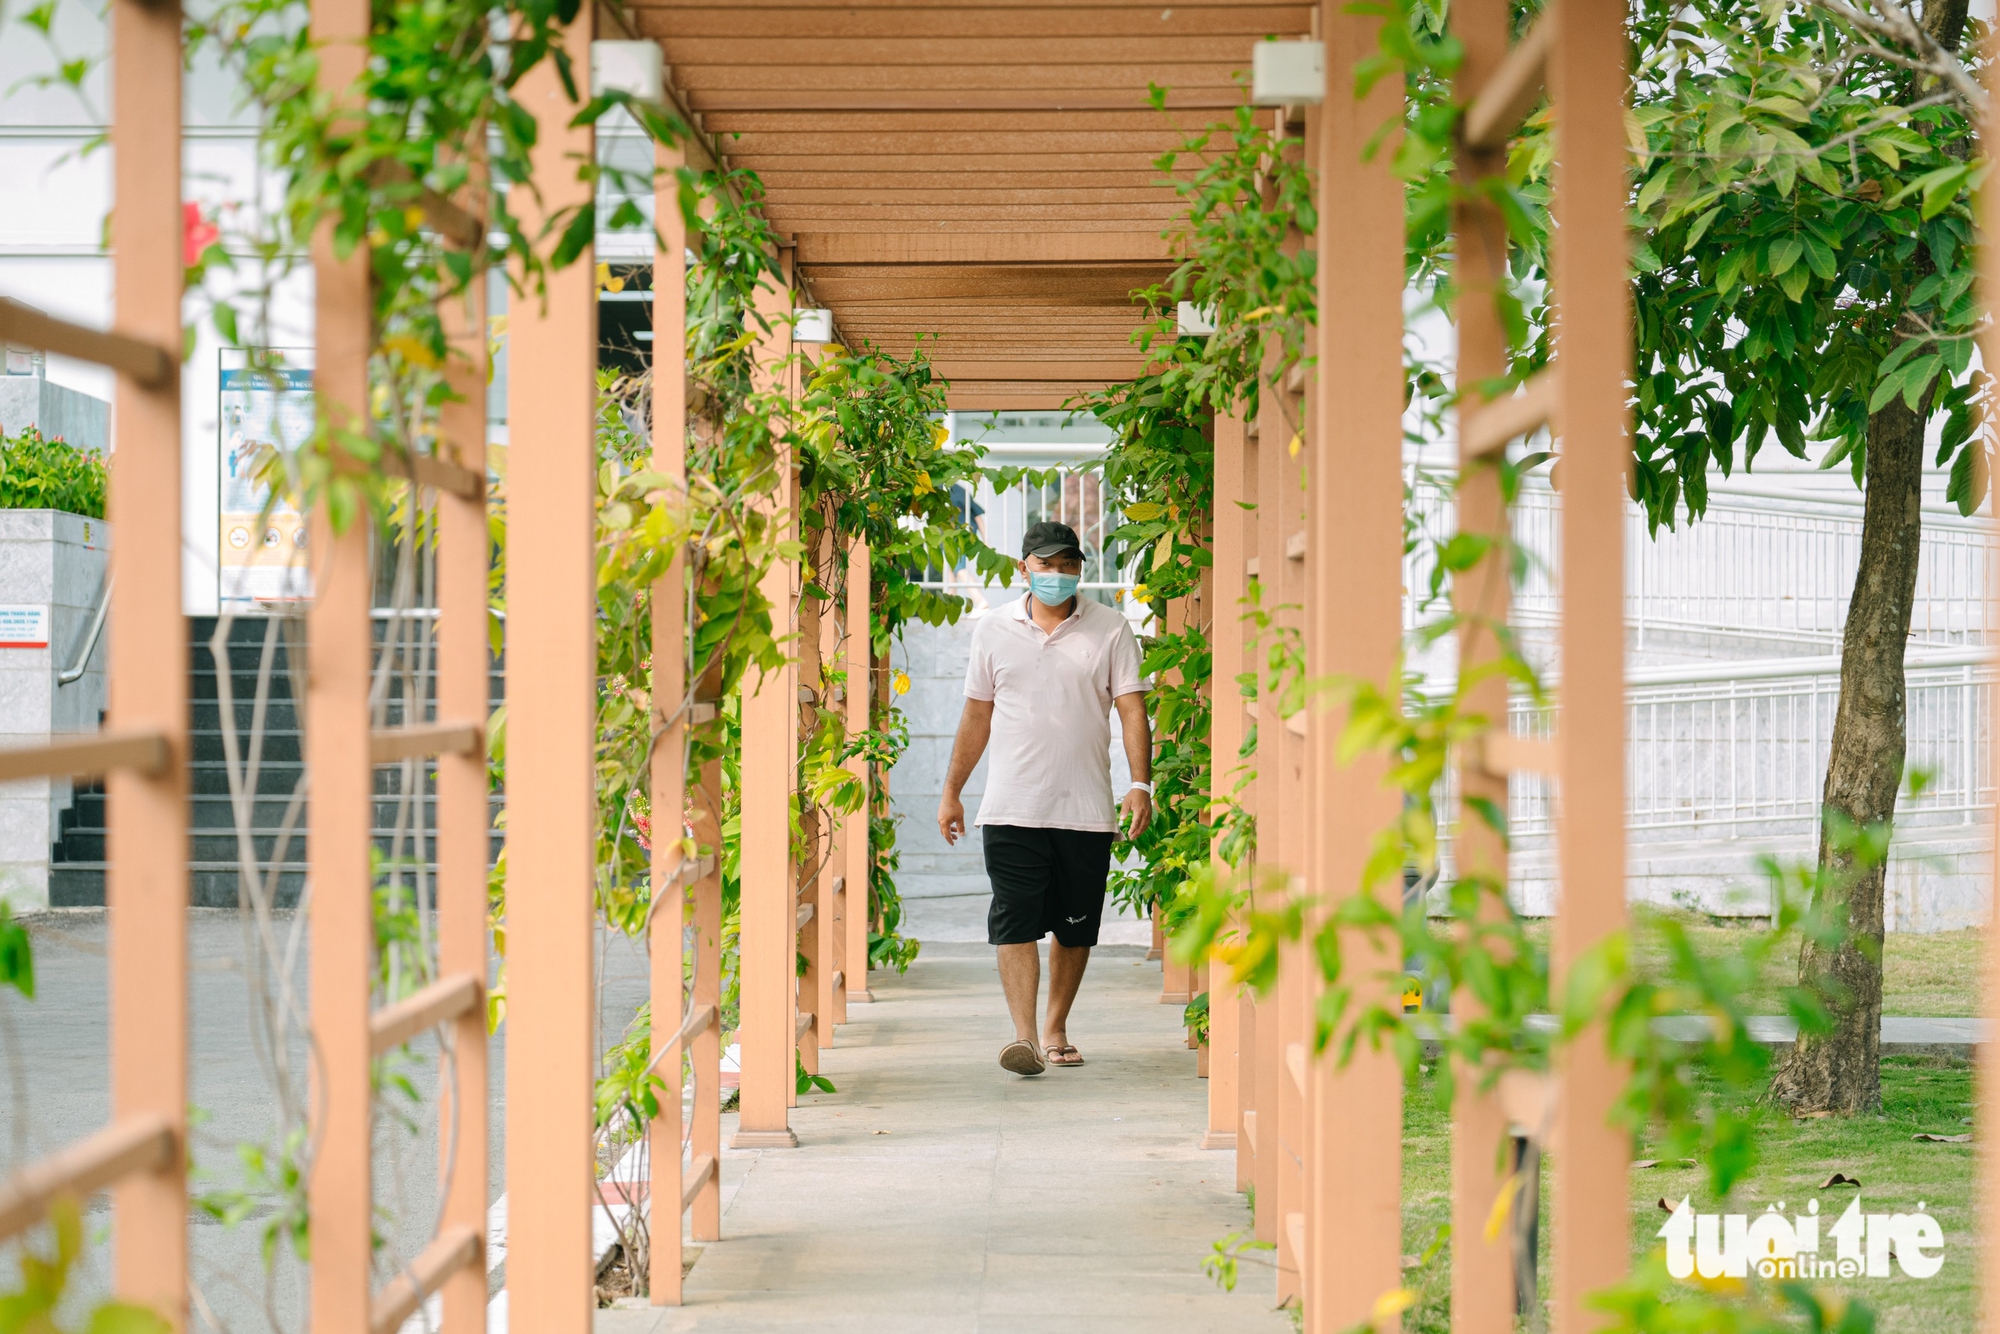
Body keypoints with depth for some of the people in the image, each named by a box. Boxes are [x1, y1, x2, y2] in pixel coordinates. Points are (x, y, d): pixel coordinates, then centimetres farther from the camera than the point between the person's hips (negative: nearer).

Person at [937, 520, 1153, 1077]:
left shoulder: (1109, 629, 4)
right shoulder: (994, 629, 9)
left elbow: (1132, 710, 0)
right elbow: (976, 716, 16)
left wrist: (1140, 783, -13)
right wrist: (952, 792, 15)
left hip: (1086, 809, 0)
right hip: (1011, 810, 0)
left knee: (1076, 927, 7)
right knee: (1015, 922, -11)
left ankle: (1056, 1030, 21)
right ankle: (1024, 1036, -16)